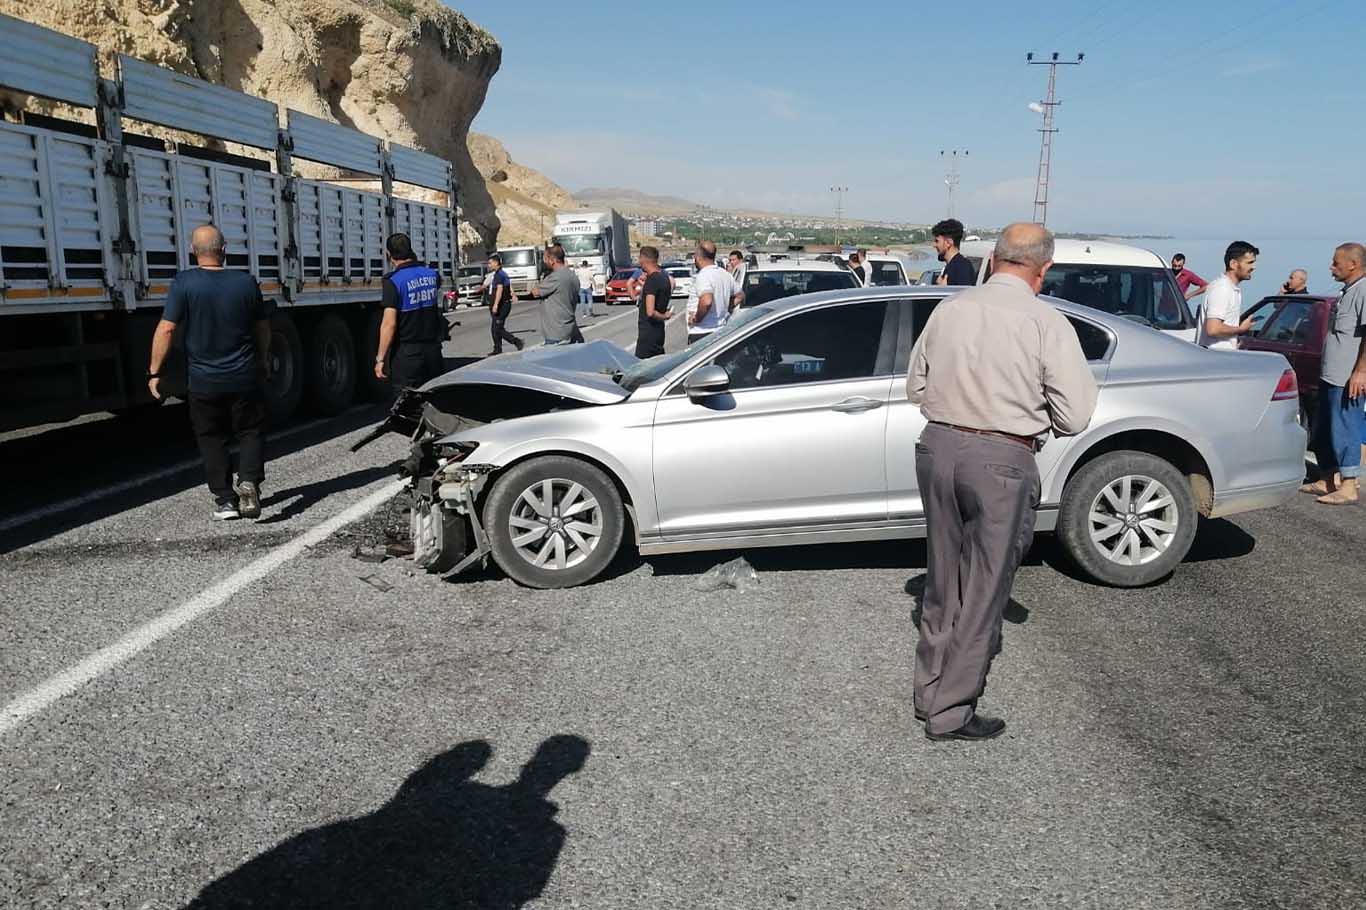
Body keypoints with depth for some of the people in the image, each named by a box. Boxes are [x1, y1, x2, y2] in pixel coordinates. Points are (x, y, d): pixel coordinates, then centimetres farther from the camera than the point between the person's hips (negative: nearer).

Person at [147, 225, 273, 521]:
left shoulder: (185, 283, -10)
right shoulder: (246, 282, -3)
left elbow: (166, 329, -13)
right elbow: (262, 328, 8)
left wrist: (154, 371, -4)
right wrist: (264, 362, 24)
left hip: (204, 382, -1)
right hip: (244, 377, 1)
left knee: (212, 440, 12)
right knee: (250, 432, 12)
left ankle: (225, 500, 12)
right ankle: (249, 481, -12)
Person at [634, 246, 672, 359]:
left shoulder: (651, 280, -19)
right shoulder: (664, 276, 8)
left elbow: (650, 312, -27)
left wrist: (663, 316, -9)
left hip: (648, 331, -10)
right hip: (659, 330, 10)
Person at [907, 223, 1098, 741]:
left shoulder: (949, 309, 3)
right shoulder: (1047, 323, -10)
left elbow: (916, 387, 11)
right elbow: (1074, 417, -8)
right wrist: (1028, 408, 11)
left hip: (938, 447, 5)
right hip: (1001, 462, -5)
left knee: (943, 580, 19)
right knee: (984, 591, 8)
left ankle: (930, 691, 31)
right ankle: (950, 713, 16)